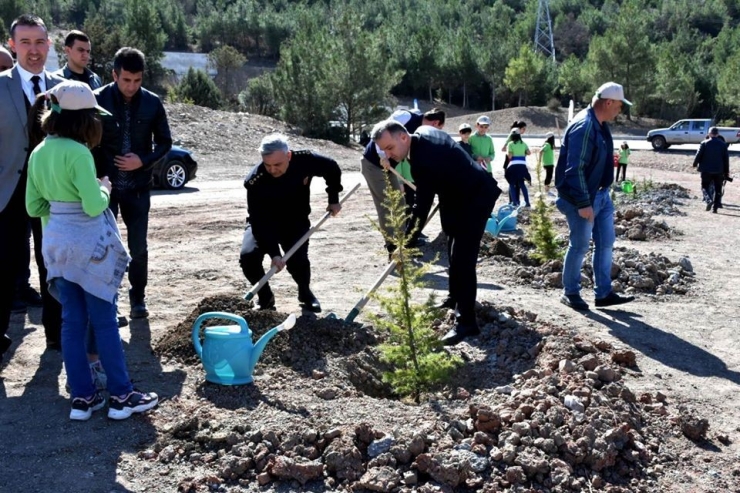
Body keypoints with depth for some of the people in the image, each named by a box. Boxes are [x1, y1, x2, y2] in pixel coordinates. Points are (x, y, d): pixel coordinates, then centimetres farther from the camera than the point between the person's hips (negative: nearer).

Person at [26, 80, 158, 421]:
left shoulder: (38, 154, 6)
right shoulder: (78, 153, -18)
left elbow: (34, 207, 10)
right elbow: (94, 205, -21)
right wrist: (105, 189, -2)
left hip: (57, 243, 7)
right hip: (89, 244, -7)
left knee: (72, 322, 11)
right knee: (104, 321, 3)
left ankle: (82, 398, 17)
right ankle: (121, 396, 11)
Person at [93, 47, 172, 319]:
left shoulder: (152, 103, -3)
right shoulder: (97, 100, -8)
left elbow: (165, 142, 4)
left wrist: (143, 161, -11)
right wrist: (96, 176, -11)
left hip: (138, 186, 1)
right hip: (105, 184, -1)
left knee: (138, 246, 6)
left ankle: (138, 297, 22)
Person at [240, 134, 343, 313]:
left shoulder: (305, 161, -26)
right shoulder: (254, 181, -32)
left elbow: (332, 169, -3)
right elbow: (260, 222, -31)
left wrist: (333, 199, -4)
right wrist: (274, 253, -38)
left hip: (295, 221, 1)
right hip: (263, 224, -1)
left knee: (297, 260, -21)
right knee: (248, 257, -24)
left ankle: (305, 293, 13)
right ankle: (265, 297, 3)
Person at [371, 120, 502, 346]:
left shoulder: (423, 159, -32)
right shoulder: (423, 132, -2)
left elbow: (423, 204, -31)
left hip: (474, 198, -11)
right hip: (472, 190, 11)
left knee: (462, 259, -16)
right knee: (457, 252, 22)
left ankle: (467, 322, -15)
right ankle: (455, 296, 39)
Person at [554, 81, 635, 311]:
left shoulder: (600, 125, 8)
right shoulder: (584, 127, -23)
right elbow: (575, 169, -26)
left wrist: (603, 190, 19)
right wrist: (583, 204, -26)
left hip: (601, 195, 10)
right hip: (583, 199, -10)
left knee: (605, 243, 11)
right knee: (580, 245, 2)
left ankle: (604, 293, 19)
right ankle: (570, 293, 17)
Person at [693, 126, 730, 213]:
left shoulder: (704, 144, -6)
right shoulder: (723, 144, 2)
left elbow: (698, 155, -5)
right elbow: (726, 159, 4)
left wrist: (695, 164, 14)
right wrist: (727, 172, 9)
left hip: (706, 170, -2)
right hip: (719, 170, 2)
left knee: (705, 186, 8)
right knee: (718, 189, 10)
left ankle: (709, 200, -19)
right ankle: (715, 207, 7)